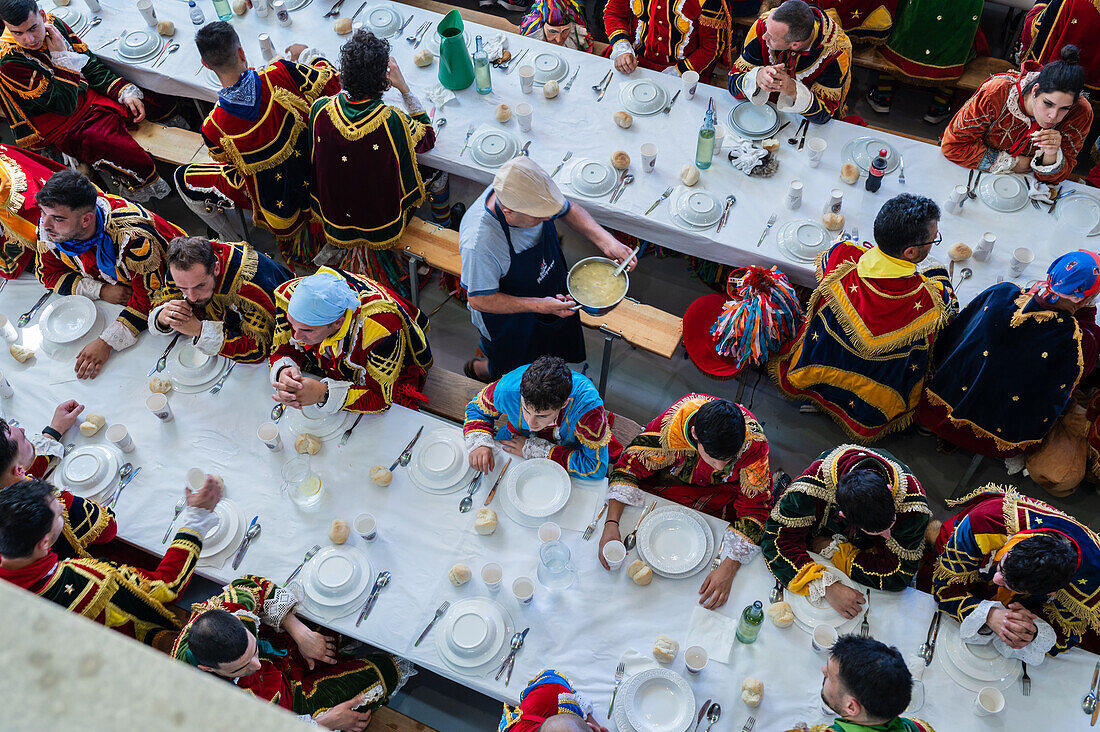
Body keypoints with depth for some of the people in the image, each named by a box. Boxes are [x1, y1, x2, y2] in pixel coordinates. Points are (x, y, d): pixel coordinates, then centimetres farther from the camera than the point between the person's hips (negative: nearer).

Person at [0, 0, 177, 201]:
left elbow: (90, 63, 9)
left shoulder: (53, 24, -5)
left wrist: (125, 92, -1)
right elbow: (65, 105, -26)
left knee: (163, 105, 1)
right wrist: (61, 55, -22)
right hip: (63, 126, -7)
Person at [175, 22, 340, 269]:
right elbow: (331, 83, -12)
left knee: (183, 178, 16)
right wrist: (307, 54, 8)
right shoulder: (280, 74, -28)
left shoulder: (213, 127, -25)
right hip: (313, 178, 2)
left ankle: (234, 242, 30)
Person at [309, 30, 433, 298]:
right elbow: (427, 139, -10)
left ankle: (340, 246, 29)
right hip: (382, 217, -5)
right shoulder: (392, 121, -33)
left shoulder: (320, 110, -23)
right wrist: (403, 87, -14)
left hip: (334, 214, 5)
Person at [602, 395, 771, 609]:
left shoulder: (753, 442, -37)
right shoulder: (671, 425, -37)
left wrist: (728, 569, -40)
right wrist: (611, 523, -36)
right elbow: (629, 466, -24)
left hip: (724, 489, 0)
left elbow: (754, 508, -29)